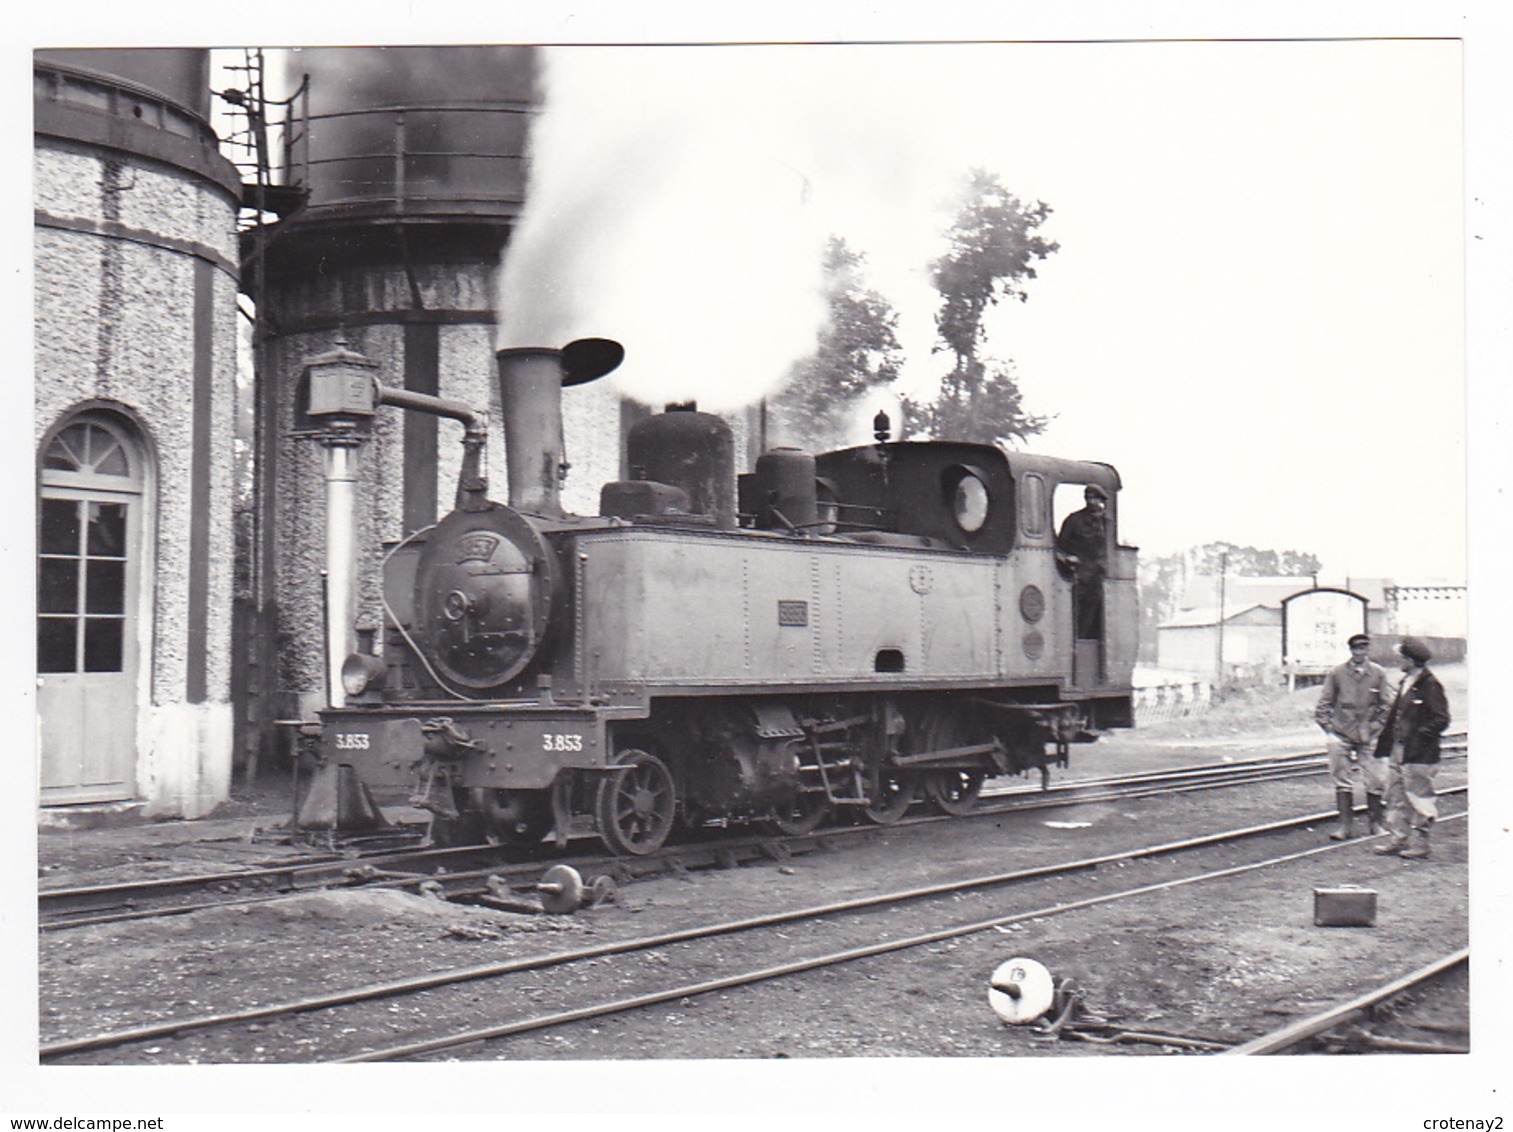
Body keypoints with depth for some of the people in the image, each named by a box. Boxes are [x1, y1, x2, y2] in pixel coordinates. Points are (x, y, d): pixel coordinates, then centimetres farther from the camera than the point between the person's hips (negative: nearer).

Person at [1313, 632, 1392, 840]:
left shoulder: (1379, 674, 1)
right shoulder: (1336, 674, 2)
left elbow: (1387, 706, 6)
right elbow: (1323, 705, 7)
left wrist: (1376, 727, -1)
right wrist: (1329, 727, 0)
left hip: (1369, 736, 0)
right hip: (1342, 735, 0)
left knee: (1376, 780, 1)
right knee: (1342, 780, 3)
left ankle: (1376, 822, 17)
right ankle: (1345, 824, 9)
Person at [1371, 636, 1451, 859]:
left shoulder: (1430, 686, -15)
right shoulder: (1406, 683, 13)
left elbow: (1441, 720, -17)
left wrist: (1418, 736, -18)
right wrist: (1386, 742, 15)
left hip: (1418, 755, -9)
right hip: (1398, 751, 9)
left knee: (1418, 798, 0)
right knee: (1395, 797, 13)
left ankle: (1420, 843, 9)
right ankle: (1399, 839, 21)